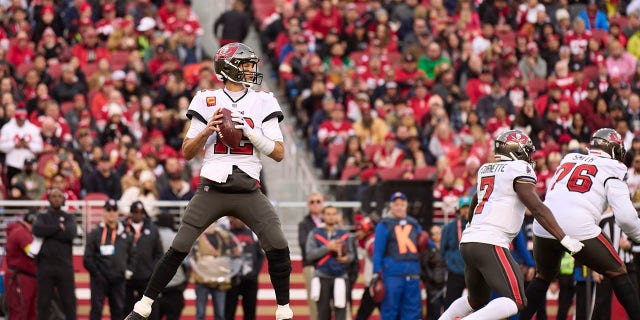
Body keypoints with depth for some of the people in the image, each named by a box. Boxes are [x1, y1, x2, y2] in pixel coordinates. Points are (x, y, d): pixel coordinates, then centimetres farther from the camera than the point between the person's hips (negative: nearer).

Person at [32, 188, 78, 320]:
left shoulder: (69, 218, 12)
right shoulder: (42, 218, 14)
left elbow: (70, 233, -9)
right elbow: (37, 230, -9)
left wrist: (48, 232, -7)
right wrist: (59, 227, -9)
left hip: (65, 265, 0)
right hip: (45, 264, 0)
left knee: (69, 301, -1)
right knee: (43, 303, 1)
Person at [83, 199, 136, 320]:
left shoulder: (126, 235, 9)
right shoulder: (95, 234, -2)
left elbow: (133, 254, 16)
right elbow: (88, 258, -4)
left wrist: (129, 270, 3)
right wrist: (96, 273, -9)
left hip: (119, 280, 4)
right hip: (99, 280, -3)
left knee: (119, 310, 8)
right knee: (96, 309, -4)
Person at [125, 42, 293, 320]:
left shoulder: (263, 103, 7)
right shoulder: (207, 102, 5)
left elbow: (279, 153, 2)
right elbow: (187, 153, 6)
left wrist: (249, 132, -12)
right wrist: (207, 130, -12)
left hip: (249, 192, 1)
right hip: (212, 190, -1)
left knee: (278, 248, -14)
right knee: (178, 249, -5)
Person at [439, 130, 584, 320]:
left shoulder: (485, 169, 20)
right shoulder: (520, 169, -3)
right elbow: (537, 208, -13)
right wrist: (565, 239, -12)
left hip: (468, 241, 9)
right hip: (490, 245, -9)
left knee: (477, 301, 25)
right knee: (516, 302, -13)